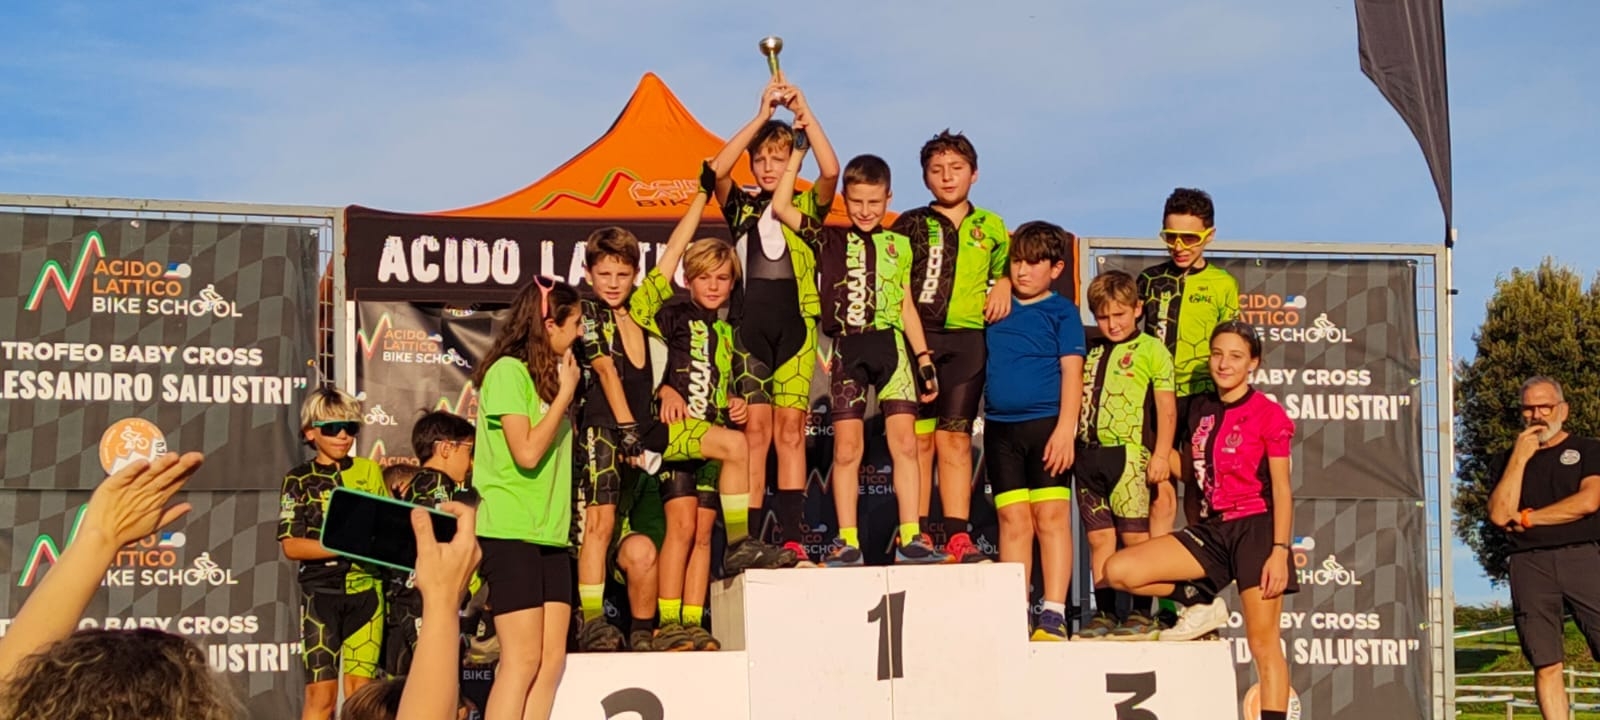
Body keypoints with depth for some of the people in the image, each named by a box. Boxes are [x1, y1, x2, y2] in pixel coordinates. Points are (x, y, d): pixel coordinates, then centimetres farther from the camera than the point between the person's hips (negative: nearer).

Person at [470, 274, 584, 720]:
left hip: (550, 535, 8)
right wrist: (565, 393, -10)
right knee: (523, 660, -10)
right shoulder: (508, 371, -9)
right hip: (512, 533, -8)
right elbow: (527, 453, -17)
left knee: (552, 658, 3)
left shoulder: (548, 376, 15)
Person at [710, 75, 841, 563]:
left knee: (790, 429, -3)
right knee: (755, 430, -5)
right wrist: (762, 116, -13)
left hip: (795, 325, 0)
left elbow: (831, 171, -9)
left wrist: (803, 112, -13)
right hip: (750, 324, 0)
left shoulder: (806, 207, 11)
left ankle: (792, 538, -4)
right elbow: (718, 170, -9)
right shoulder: (741, 206, 11)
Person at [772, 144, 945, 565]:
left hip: (891, 345, 1)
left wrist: (924, 359, 11)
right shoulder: (829, 240, 8)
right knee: (847, 447, -2)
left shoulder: (899, 245, 13)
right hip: (848, 349, -1)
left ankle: (909, 537, -4)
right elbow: (780, 207, -2)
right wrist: (798, 151, 0)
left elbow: (906, 306, 16)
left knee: (904, 441, -5)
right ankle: (848, 541, 1)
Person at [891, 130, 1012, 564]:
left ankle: (957, 534, -2)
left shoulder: (991, 227, 16)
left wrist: (1004, 285, 8)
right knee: (919, 438, -3)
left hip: (967, 338, 1)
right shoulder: (910, 225, 9)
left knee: (955, 438, -1)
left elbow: (1007, 267, 31)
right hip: (917, 335, -1)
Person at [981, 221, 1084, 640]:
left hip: (1046, 424, -4)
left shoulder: (1061, 312, 2)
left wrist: (1065, 429, -14)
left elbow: (1072, 371, -5)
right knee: (1013, 519, 3)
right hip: (1001, 427, 4)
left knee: (1051, 516, -5)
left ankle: (1054, 614, -5)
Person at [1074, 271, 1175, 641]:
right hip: (1089, 452, 5)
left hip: (1128, 451, -5)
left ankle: (1141, 614, 0)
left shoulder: (1151, 350, 3)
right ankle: (1105, 614, 10)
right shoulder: (1091, 352, 18)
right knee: (1099, 537, 5)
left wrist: (1160, 454, -8)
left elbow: (1166, 407, -1)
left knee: (1135, 535, -5)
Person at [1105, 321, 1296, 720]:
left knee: (1263, 643, -5)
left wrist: (1280, 551, -15)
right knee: (1119, 570, -11)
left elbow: (1281, 489, -9)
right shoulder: (1200, 410, 10)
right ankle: (1201, 605, 8)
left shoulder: (1268, 414, -6)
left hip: (1256, 528, -6)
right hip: (1212, 528, 6)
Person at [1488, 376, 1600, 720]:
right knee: (1546, 665, -3)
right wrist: (1520, 458, -1)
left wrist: (1528, 518, -1)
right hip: (1530, 564, 2)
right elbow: (1500, 515, 3)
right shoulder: (1509, 458, 18)